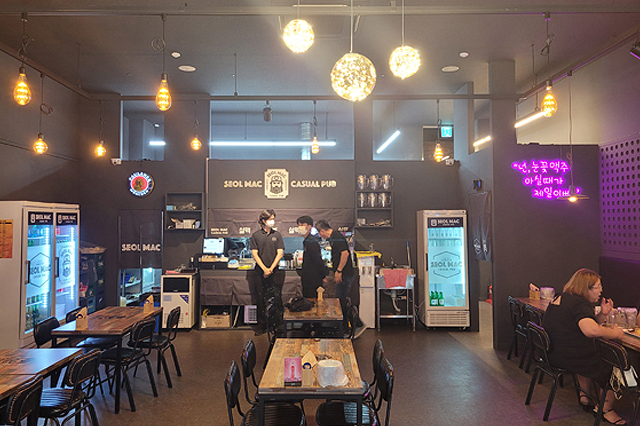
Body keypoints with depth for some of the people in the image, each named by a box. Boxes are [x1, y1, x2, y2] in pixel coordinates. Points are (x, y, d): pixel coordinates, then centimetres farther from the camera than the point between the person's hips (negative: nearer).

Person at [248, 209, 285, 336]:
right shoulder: (256, 235, 3)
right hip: (260, 272, 0)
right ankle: (261, 325, 15)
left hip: (275, 272, 0)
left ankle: (276, 325, 11)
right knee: (260, 299, 5)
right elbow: (255, 254, -2)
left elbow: (280, 253, 2)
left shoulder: (277, 235, 7)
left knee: (275, 299, 0)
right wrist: (265, 269, -11)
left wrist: (271, 268, -9)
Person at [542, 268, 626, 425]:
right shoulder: (581, 304, -19)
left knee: (593, 360, 34)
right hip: (570, 358, -10)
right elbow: (591, 330, -35)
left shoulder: (560, 299, 11)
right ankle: (606, 409, 17)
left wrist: (602, 314, 3)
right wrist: (614, 333, -18)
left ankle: (584, 395, 35)